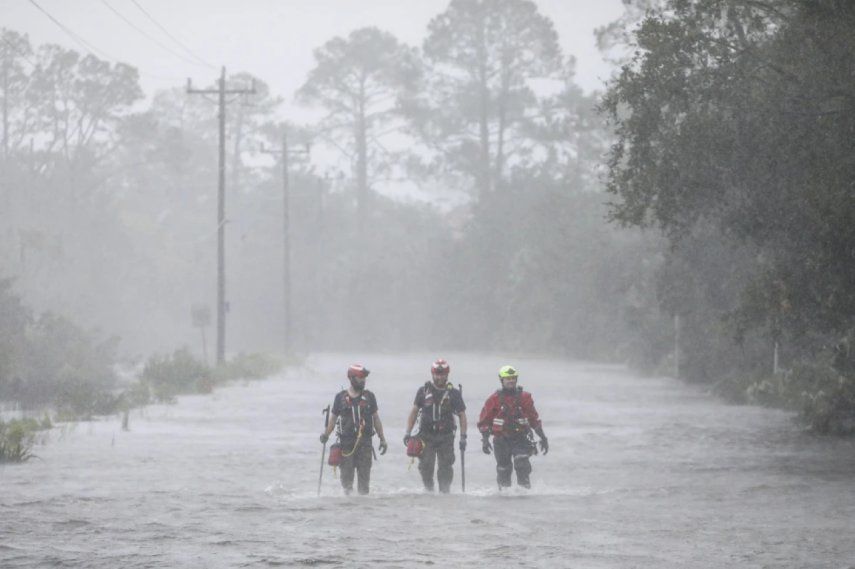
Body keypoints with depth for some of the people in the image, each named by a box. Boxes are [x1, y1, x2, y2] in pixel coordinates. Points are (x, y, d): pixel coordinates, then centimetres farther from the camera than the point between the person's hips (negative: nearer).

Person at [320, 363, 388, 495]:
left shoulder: (369, 397, 8)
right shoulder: (341, 397, 4)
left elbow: (376, 418, 11)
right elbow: (333, 418, 9)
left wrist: (382, 439, 9)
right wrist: (326, 434, -5)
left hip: (365, 441, 1)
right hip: (346, 442, -1)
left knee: (364, 474, -1)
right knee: (346, 474, 0)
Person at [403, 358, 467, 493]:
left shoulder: (454, 393, 3)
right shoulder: (424, 391, 6)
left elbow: (462, 415, 5)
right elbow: (414, 411, 11)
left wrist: (463, 437, -2)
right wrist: (408, 432, 5)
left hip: (446, 436, -1)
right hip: (426, 435, 1)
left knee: (445, 468, -4)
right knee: (426, 466, -6)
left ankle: (445, 492, 3)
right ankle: (429, 490, 10)